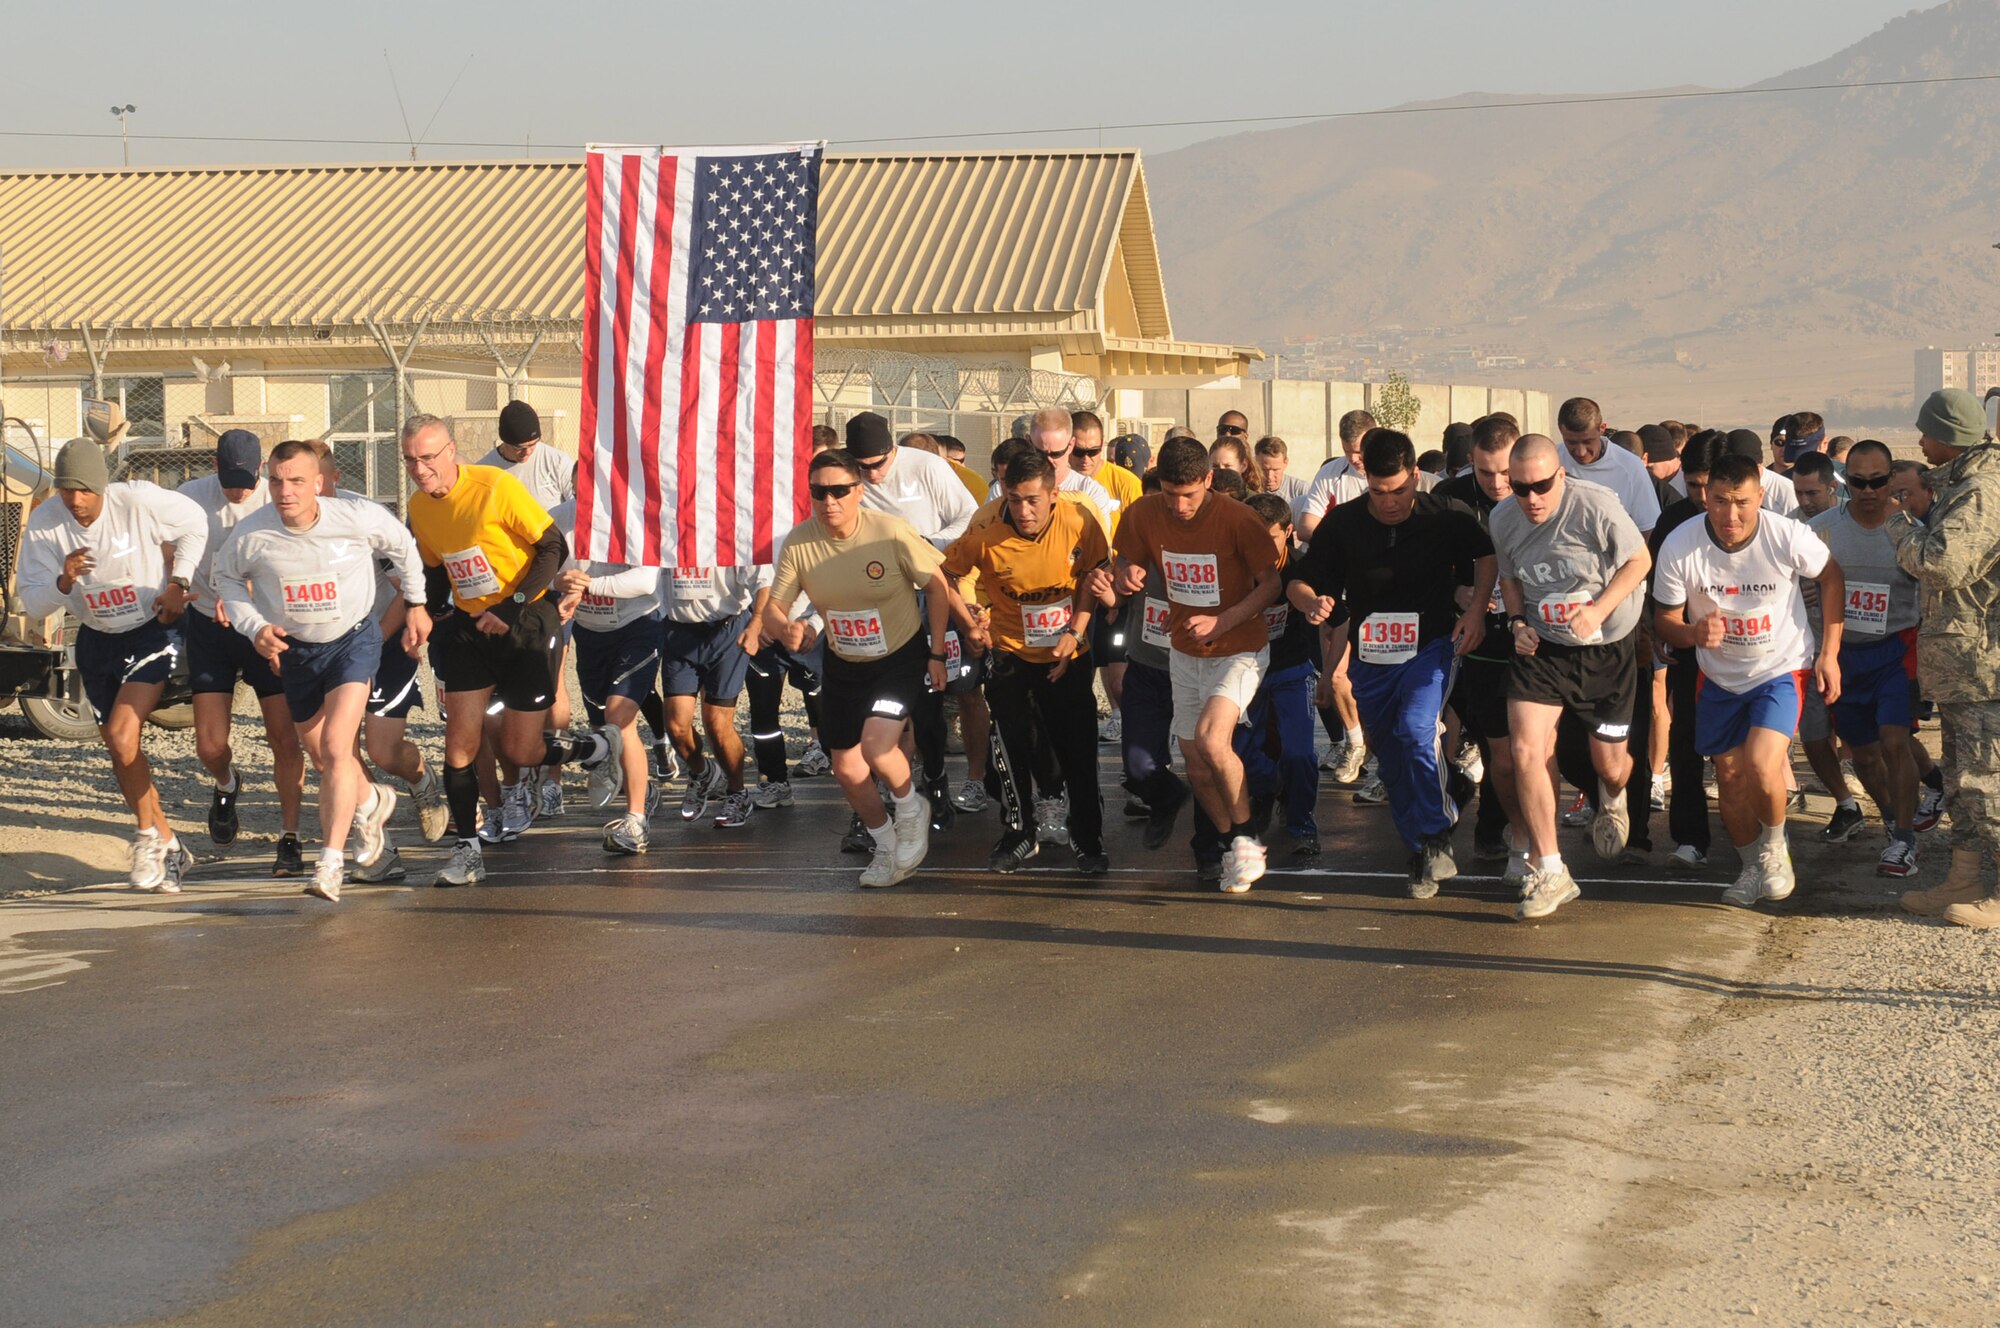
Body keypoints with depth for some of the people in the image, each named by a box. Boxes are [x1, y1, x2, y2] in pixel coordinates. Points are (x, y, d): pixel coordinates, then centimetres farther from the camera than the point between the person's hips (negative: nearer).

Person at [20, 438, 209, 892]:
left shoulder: (138, 500, -22)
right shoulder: (44, 523, -15)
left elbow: (194, 523, -3)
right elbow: (33, 603, -12)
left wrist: (178, 583, -11)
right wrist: (64, 582, -33)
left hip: (153, 630, -4)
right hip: (96, 640, 5)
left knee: (122, 733, -21)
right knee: (120, 750, 9)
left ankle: (148, 835, -4)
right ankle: (169, 848, 24)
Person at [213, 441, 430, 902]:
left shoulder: (359, 518, -22)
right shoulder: (252, 533, -20)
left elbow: (403, 548, 0)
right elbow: (227, 576, 2)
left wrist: (416, 605, 8)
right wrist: (255, 627, -12)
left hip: (353, 638, -3)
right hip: (295, 648, 3)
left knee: (335, 745, -21)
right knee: (322, 758, 15)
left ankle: (331, 861, -18)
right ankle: (370, 802, 49)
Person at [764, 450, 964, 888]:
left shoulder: (891, 531, -22)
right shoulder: (799, 543, -14)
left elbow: (937, 585, -10)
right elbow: (772, 609, -10)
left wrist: (937, 655, -9)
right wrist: (786, 628, -35)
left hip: (903, 656, -4)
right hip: (844, 666, 4)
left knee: (876, 746, -25)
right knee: (846, 769, 10)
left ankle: (910, 809, 8)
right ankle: (887, 847, 37)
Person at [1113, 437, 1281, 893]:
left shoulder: (1236, 519, -21)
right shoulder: (1144, 515, -9)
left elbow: (1271, 584, -12)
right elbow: (1127, 572, 4)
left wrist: (1221, 621, -25)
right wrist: (1127, 579, -21)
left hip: (1238, 651, -5)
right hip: (1185, 653, 5)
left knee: (1210, 738, -28)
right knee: (1199, 770, 9)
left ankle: (1245, 836, -8)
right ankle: (1234, 848, 31)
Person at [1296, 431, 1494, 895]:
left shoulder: (1446, 517, -8)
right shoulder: (1342, 524, -5)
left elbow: (1488, 555, 9)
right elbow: (1300, 585, -1)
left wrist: (1476, 609, -5)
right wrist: (1313, 602, -25)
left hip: (1431, 648, -3)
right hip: (1371, 659, 3)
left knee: (1417, 731, -27)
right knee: (1393, 763, 9)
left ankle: (1437, 837, -12)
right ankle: (1419, 855, 26)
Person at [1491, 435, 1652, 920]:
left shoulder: (1596, 506, -22)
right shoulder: (1502, 520, -6)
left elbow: (1639, 560, -11)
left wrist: (1598, 611, -23)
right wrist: (1517, 622, -7)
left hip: (1607, 648, -2)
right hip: (1541, 646, 2)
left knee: (1610, 764, 10)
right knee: (1526, 749, -17)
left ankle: (1612, 800, 52)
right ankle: (1550, 873, -9)